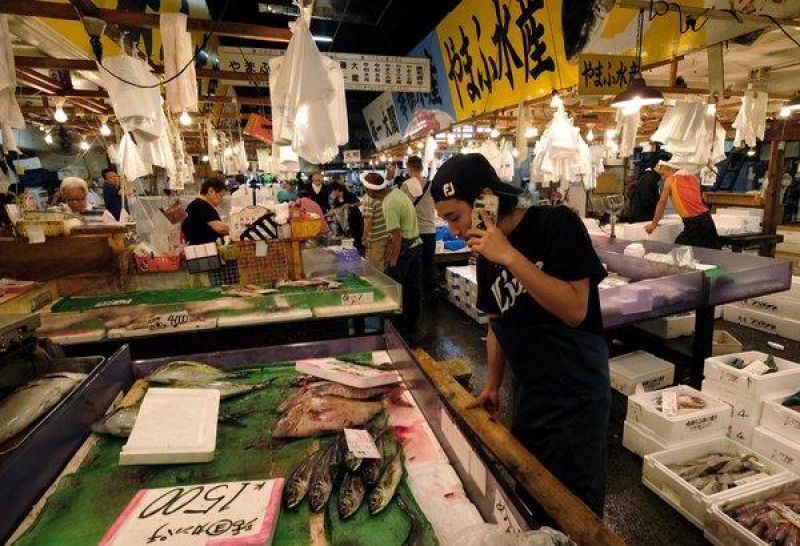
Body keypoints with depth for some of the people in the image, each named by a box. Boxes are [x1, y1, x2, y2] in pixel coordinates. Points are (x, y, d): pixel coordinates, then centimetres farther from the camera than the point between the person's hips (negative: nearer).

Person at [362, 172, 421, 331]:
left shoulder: (388, 204, -22)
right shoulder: (396, 191, 4)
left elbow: (397, 236, -23)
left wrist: (393, 259, -16)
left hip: (404, 247, -9)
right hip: (416, 244, 9)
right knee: (412, 286, 15)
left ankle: (401, 325, 12)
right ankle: (411, 323, 27)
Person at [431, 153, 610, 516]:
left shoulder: (556, 224, -17)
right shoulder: (487, 254, 0)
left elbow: (575, 310, -25)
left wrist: (510, 257, -28)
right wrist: (492, 385, 6)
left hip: (574, 396, -5)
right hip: (528, 394, 6)